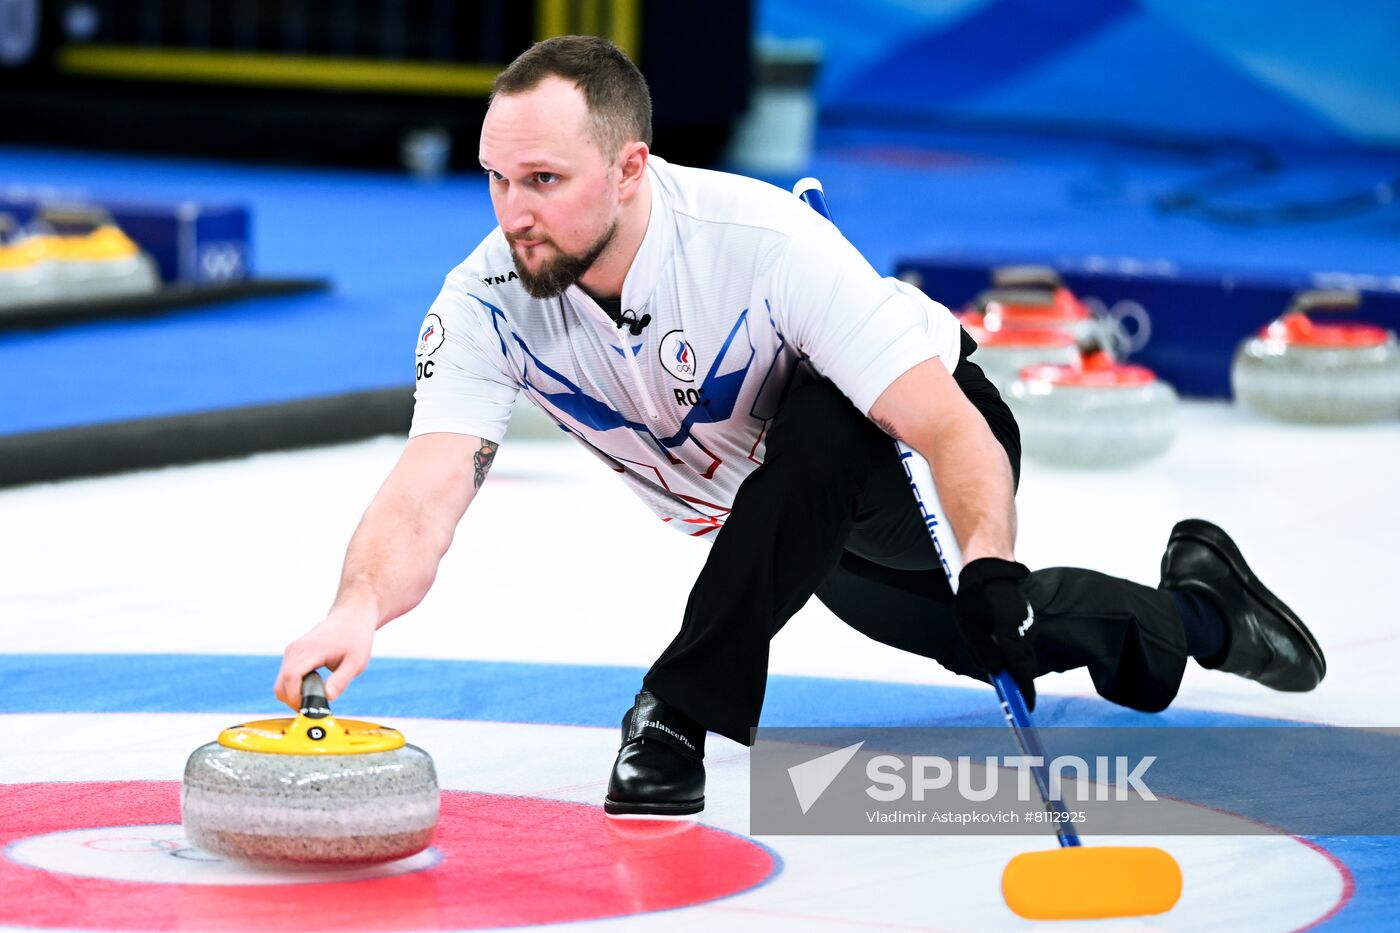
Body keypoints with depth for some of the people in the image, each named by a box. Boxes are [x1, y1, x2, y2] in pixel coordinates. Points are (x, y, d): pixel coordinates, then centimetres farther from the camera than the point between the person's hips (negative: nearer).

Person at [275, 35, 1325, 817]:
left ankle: (682, 713, -23)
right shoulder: (488, 303, -28)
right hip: (804, 522, 6)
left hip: (921, 429, -5)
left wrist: (992, 567, -56)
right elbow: (427, 494, -40)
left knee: (845, 464, -39)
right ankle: (1193, 611, 48)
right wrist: (360, 609, -60)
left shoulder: (764, 241, -40)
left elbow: (952, 431, -40)